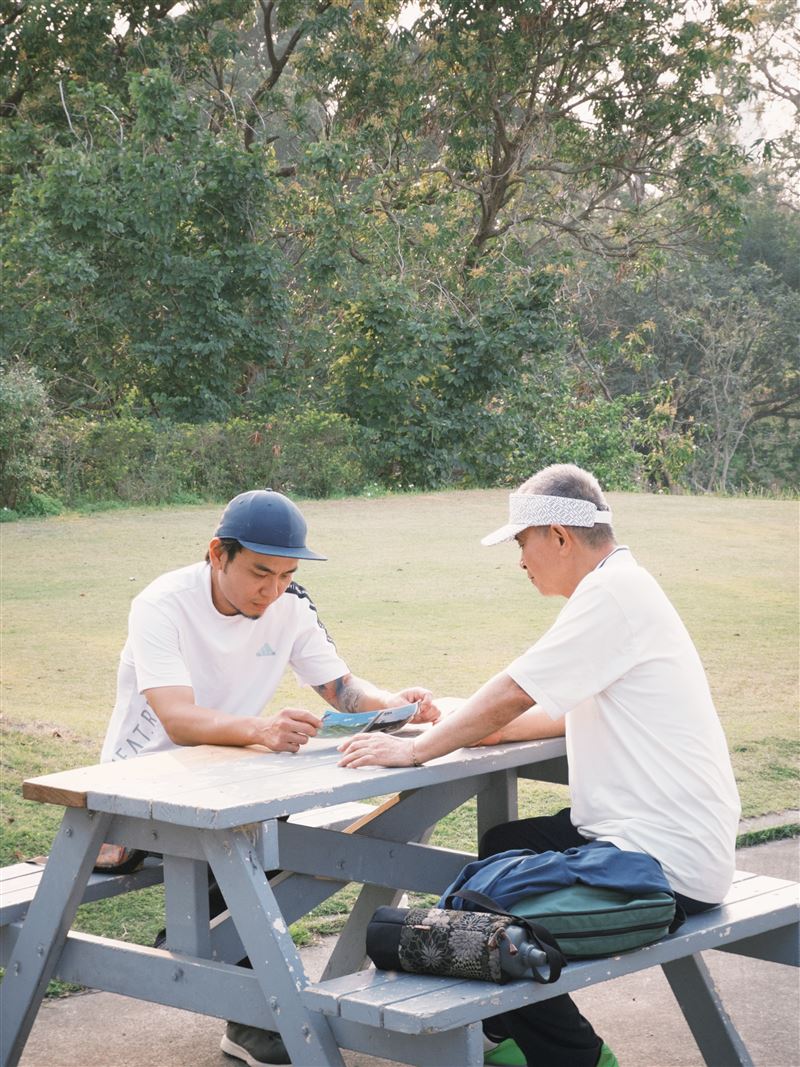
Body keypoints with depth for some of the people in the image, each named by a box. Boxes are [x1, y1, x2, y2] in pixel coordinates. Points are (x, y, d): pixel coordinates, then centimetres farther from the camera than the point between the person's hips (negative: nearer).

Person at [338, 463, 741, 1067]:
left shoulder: (612, 594, -18)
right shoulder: (623, 588, 15)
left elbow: (514, 695, -18)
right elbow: (566, 710, 20)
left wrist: (415, 751, -9)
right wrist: (479, 729, 8)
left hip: (667, 860, -11)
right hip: (667, 836, 11)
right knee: (499, 847, 21)